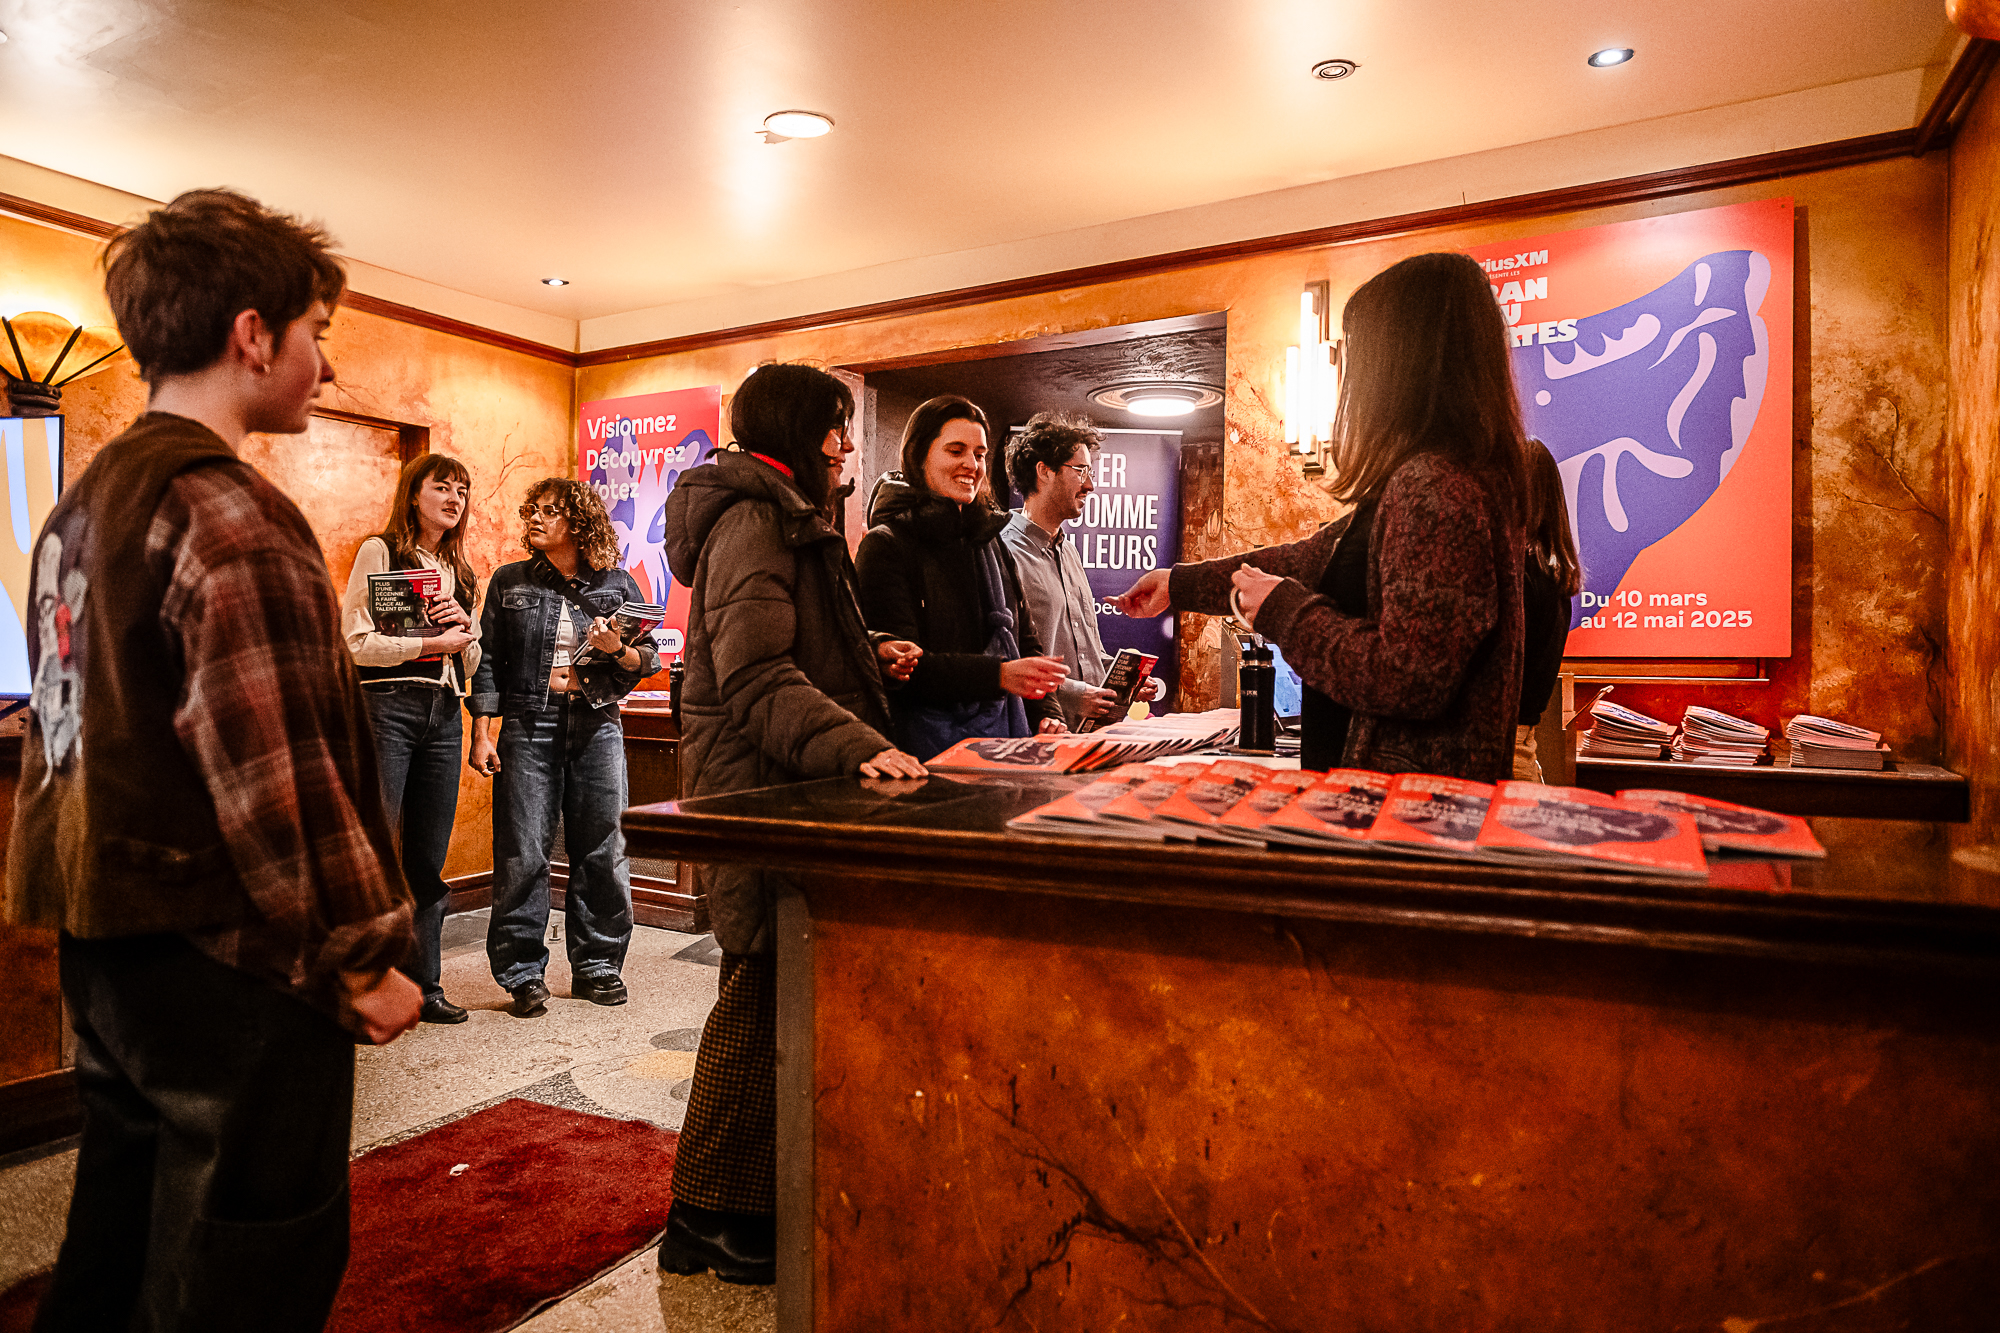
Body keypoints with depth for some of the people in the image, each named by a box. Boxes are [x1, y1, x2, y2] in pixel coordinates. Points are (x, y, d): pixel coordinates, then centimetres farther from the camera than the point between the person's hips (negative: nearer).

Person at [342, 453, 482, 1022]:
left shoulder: (459, 571, 19)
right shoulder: (380, 551, 1)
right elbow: (355, 641, -9)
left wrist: (465, 626, 0)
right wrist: (432, 642, -12)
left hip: (443, 715, 6)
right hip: (387, 706, -6)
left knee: (429, 860, 8)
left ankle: (424, 983, 16)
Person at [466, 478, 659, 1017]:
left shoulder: (617, 584, 8)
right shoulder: (509, 583, 9)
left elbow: (650, 658, 10)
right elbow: (488, 659, 7)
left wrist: (619, 651, -12)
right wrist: (482, 734, 0)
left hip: (597, 727, 1)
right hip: (528, 727, 0)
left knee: (603, 851, 3)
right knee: (523, 853, -1)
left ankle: (597, 965, 18)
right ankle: (523, 973, 12)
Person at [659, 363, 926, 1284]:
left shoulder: (783, 517, 20)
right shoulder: (754, 520, -14)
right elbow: (757, 674, -26)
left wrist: (869, 656, 10)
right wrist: (859, 745, -38)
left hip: (777, 782, 11)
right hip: (755, 786, -11)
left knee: (774, 986, 17)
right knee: (765, 986, -4)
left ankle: (753, 1194, 32)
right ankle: (709, 1218, 12)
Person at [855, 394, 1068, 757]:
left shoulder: (991, 542, 19)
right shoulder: (885, 546, -3)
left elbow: (1025, 641, 20)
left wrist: (1047, 713, 3)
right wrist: (999, 675, -23)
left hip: (1007, 737, 5)